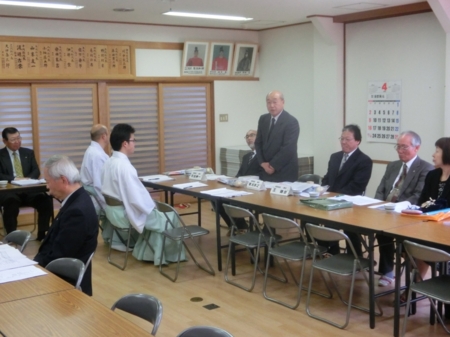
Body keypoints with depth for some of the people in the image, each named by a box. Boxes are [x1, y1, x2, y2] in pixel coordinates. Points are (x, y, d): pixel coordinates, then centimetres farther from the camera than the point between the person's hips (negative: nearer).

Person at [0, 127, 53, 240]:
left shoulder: (28, 152, 16)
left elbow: (36, 171, 9)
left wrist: (28, 178, -13)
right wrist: (15, 179, -21)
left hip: (28, 189, 3)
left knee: (46, 200, -25)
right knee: (11, 201, -38)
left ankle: (42, 234, -16)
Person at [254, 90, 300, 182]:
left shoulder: (291, 121, -13)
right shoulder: (263, 119, 7)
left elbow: (288, 148, -18)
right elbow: (258, 143, 10)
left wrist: (273, 165, -14)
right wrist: (262, 163, -3)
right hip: (266, 170, 6)